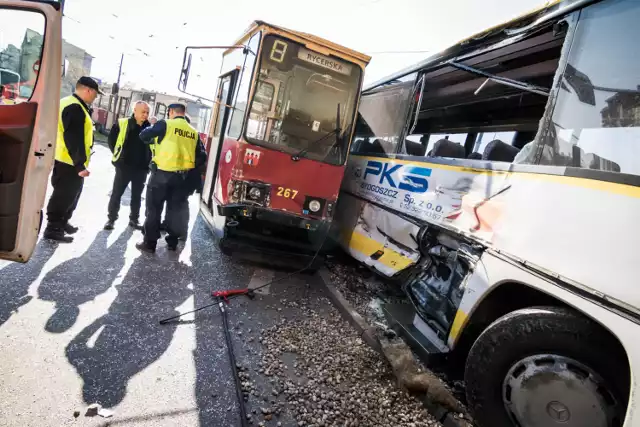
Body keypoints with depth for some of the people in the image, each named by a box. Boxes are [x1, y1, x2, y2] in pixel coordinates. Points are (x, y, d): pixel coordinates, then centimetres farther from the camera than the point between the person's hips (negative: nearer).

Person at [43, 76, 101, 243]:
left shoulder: (69, 104, 15)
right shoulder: (75, 108, -20)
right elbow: (74, 139, -26)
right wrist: (80, 164, -26)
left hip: (65, 160, 11)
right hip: (70, 162, -11)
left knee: (70, 194, 20)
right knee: (64, 195, -1)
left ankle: (62, 223, 31)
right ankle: (53, 228, 9)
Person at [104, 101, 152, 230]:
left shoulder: (150, 127, 1)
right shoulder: (122, 124, -5)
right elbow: (111, 139, 5)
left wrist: (147, 162, 5)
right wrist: (118, 154, 3)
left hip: (141, 168, 2)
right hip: (124, 166, -2)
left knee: (137, 195, 12)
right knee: (116, 193, 5)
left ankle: (134, 219, 24)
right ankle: (111, 218, 17)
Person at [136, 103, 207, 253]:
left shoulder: (165, 124, -6)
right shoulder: (194, 132, 7)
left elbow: (143, 136, 0)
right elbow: (202, 157, 5)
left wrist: (154, 138, 19)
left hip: (162, 173, -4)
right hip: (182, 177, 4)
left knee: (154, 209, 6)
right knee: (175, 210, 15)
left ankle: (149, 243, 9)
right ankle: (172, 242, 23)